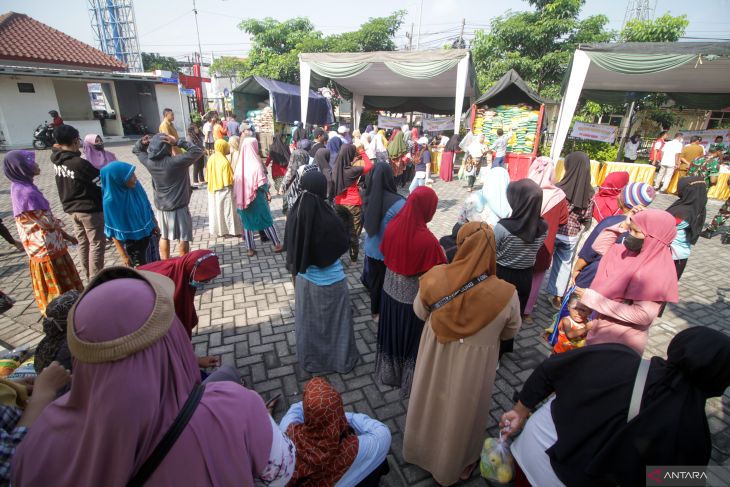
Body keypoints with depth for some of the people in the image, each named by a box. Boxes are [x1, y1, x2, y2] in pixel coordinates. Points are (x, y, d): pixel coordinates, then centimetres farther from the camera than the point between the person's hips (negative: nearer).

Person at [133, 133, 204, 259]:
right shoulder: (176, 162, -21)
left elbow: (136, 150, 17)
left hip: (161, 207, 6)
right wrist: (178, 142, -19)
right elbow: (198, 151, -17)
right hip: (178, 207, -6)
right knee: (183, 238, 6)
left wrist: (141, 142, -3)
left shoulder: (150, 162, -4)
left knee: (164, 236, 19)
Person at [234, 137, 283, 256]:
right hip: (257, 198, -4)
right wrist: (267, 192, 2)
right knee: (267, 220, 7)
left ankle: (250, 249, 16)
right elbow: (262, 183, -15)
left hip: (243, 198, 5)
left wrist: (239, 196, 14)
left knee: (247, 222, 11)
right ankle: (277, 245, 14)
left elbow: (235, 181, 4)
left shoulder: (240, 164, 0)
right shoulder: (256, 163, -15)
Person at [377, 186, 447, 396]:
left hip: (390, 291, 5)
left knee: (391, 333, 25)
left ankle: (388, 373, 48)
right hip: (414, 297, -5)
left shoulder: (393, 226, -12)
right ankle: (409, 381, 40)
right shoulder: (427, 240, -30)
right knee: (411, 337, 18)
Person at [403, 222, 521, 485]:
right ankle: (452, 466, 52)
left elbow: (420, 312, -5)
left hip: (434, 358, 2)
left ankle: (421, 450, 56)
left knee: (430, 403, 28)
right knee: (461, 414, 25)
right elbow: (510, 332, -6)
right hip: (472, 367, -1)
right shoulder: (506, 294, -26)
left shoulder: (435, 277, -23)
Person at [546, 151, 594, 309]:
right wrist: (579, 227, 18)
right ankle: (557, 295, 30)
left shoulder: (559, 188, -21)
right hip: (573, 235, 4)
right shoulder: (590, 193, -8)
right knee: (565, 263, 19)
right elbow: (587, 217, -1)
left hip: (554, 231, -3)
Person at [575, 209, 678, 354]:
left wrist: (594, 299, -27)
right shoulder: (632, 251, -2)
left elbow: (643, 315, -26)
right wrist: (622, 225, -4)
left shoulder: (658, 271, -24)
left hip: (622, 340, -7)